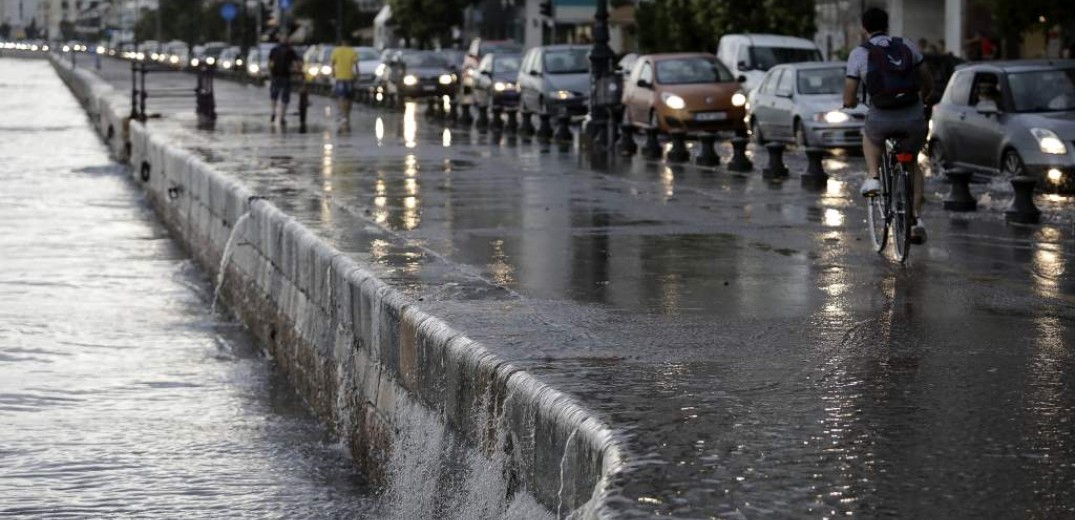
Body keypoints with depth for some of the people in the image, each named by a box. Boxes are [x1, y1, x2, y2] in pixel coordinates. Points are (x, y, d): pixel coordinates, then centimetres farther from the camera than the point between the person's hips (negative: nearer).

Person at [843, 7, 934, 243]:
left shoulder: (859, 54, 4)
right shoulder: (907, 47, 11)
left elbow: (849, 101, 3)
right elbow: (928, 84, 19)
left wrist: (852, 102, 27)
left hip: (881, 119, -2)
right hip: (914, 118, 2)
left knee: (869, 134, 36)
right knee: (912, 164, 27)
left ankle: (873, 177, 15)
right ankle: (916, 217, 11)